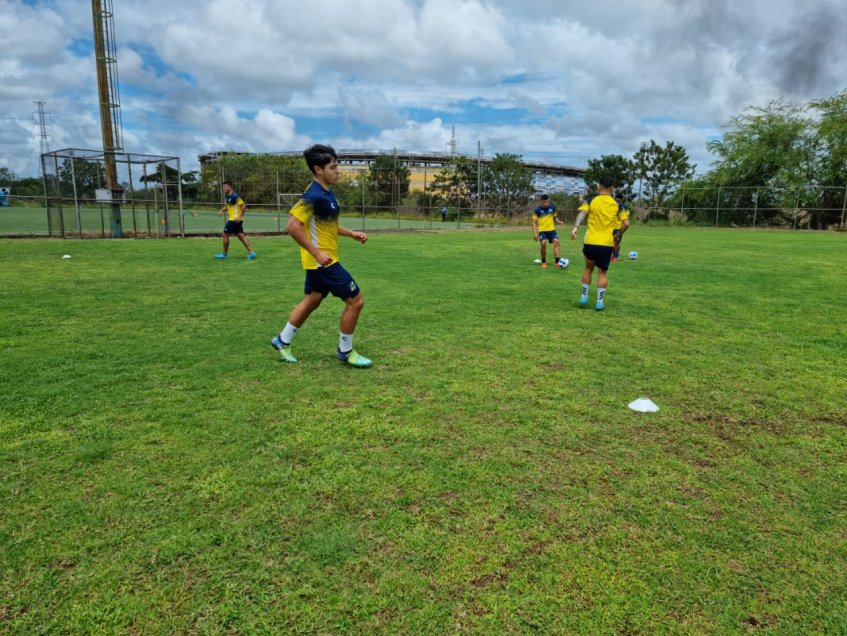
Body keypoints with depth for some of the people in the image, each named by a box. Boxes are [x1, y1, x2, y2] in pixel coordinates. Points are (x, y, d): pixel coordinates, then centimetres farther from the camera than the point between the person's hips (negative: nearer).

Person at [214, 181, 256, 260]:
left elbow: (244, 206, -18)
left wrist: (240, 217, -22)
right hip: (232, 219, 9)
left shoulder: (234, 196, -16)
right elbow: (226, 206, 25)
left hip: (235, 220, -9)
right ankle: (251, 252, 1)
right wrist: (221, 210, 5)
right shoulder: (226, 196, 12)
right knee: (241, 236, 4)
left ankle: (224, 254, 10)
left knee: (225, 235, -1)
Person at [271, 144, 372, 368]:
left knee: (311, 301, 21)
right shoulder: (314, 195, -21)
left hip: (321, 261, 10)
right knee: (355, 301, -4)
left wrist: (352, 234, 15)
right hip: (323, 261, -10)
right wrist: (317, 253, -26)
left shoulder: (326, 193, 10)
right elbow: (293, 225, -26)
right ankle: (345, 351, 11)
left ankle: (282, 341, 34)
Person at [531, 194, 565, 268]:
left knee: (556, 241, -18)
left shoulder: (552, 207, 5)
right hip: (542, 230, -3)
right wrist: (534, 233, -10)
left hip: (551, 229, 3)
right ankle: (543, 262, -2)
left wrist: (559, 222, -2)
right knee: (543, 243, -22)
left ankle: (557, 261, -15)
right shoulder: (538, 210, -5)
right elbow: (534, 222, -2)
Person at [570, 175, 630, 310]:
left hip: (591, 242, 0)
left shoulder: (591, 201, 1)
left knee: (589, 268, 21)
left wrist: (575, 228, -29)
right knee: (603, 272, 12)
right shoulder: (617, 204, 4)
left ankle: (584, 297, 22)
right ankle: (600, 302, 9)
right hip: (607, 244, 0)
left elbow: (582, 213, -17)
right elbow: (626, 223, -1)